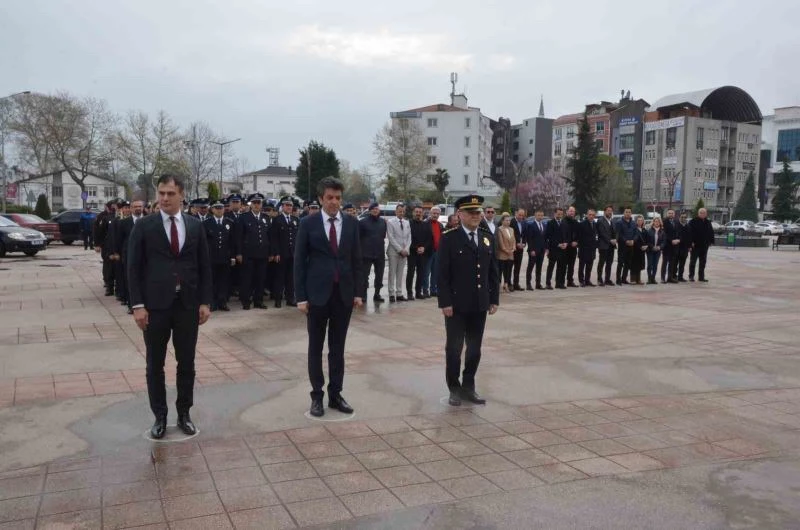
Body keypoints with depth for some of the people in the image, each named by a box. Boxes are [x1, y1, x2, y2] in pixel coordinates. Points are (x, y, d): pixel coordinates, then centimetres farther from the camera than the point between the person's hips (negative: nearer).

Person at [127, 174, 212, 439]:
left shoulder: (195, 225, 5)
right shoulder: (144, 226, -1)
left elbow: (204, 266, 8)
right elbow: (134, 267, -2)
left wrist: (205, 302, 2)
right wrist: (138, 305, -9)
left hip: (188, 305, 2)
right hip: (155, 305, -2)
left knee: (186, 363, 10)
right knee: (155, 365, 8)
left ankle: (184, 413, 24)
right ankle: (159, 416, 21)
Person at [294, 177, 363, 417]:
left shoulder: (351, 222, 4)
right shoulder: (308, 223, -3)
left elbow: (356, 259, 8)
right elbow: (299, 261, -3)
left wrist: (358, 292, 3)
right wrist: (301, 296, -8)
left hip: (344, 293, 2)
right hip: (317, 293, -2)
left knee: (338, 347, 9)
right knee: (316, 347, 7)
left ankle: (335, 394, 19)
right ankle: (317, 396, 17)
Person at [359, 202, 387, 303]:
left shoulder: (383, 221, 8)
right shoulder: (363, 222, -5)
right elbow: (358, 237, -4)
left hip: (380, 253, 5)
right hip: (367, 254, -4)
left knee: (379, 275, 11)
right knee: (364, 275, -3)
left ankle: (377, 294, 22)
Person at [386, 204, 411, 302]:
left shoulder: (406, 223, 13)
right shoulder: (390, 222, -4)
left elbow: (409, 238, 10)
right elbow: (391, 238, -10)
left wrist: (406, 249, -5)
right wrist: (400, 249, -13)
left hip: (404, 251, 5)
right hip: (393, 251, -5)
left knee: (400, 273, 7)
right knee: (392, 273, -3)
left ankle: (399, 294, 10)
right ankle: (391, 294, 0)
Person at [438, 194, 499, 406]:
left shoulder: (488, 237, 9)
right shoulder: (449, 238, -7)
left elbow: (493, 271, 11)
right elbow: (442, 274, -10)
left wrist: (494, 299, 6)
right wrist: (445, 302, -14)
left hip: (480, 304, 5)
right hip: (456, 304, -5)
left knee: (475, 349, 11)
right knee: (454, 348, 5)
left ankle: (468, 387, 23)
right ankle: (454, 389, 17)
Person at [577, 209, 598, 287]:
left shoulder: (595, 224, 11)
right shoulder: (581, 224, -7)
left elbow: (595, 235, 15)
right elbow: (578, 236, -7)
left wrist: (595, 244, 7)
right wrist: (580, 245, -10)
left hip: (592, 248, 5)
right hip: (583, 248, -5)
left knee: (589, 266, 8)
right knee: (582, 265, 0)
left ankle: (587, 280, 14)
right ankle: (581, 281, 5)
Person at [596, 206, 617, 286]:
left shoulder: (612, 221, 15)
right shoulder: (600, 221, -7)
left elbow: (615, 232, 16)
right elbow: (602, 233, -13)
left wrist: (615, 239, -2)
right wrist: (610, 240, -15)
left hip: (611, 245, 6)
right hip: (603, 245, -6)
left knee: (609, 263, 7)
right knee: (601, 263, -3)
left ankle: (607, 279, 12)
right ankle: (600, 280, 2)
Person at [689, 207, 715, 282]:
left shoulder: (708, 222, 12)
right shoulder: (693, 221, -6)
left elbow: (711, 232, 15)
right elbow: (690, 232, -12)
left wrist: (711, 241, 6)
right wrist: (691, 242, -18)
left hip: (704, 245, 5)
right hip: (695, 244, -5)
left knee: (703, 262, 9)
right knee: (693, 261, -1)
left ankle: (701, 276, 15)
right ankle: (691, 276, 4)